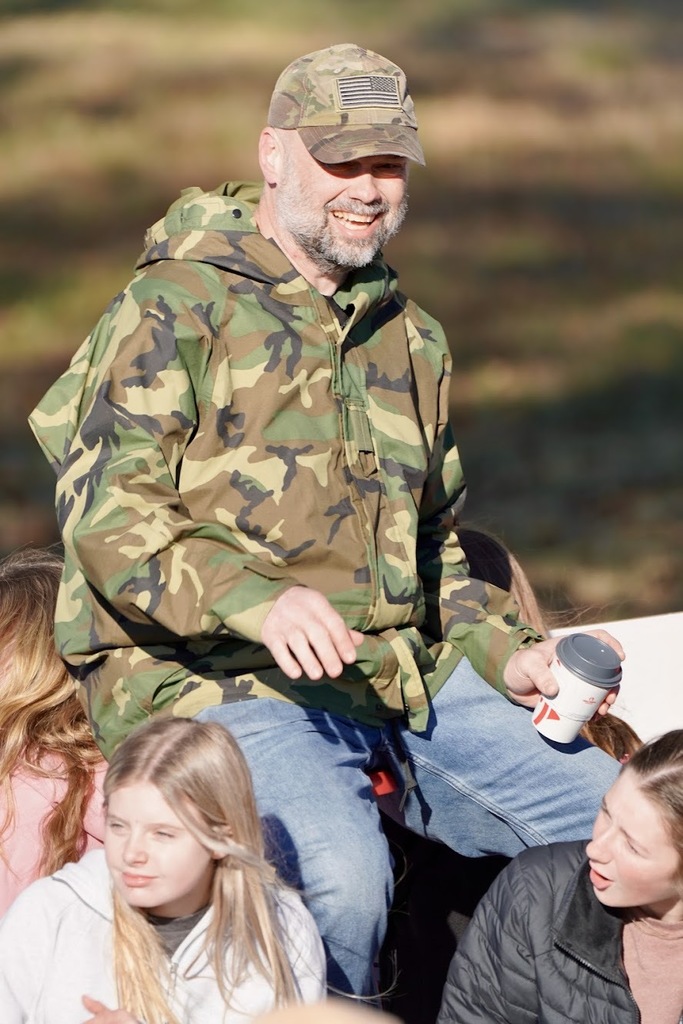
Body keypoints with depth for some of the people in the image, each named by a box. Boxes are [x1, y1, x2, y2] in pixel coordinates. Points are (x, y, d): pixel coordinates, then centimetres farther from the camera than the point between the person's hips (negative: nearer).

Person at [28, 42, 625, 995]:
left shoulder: (412, 338, 21)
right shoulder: (174, 311, -3)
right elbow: (107, 519, -13)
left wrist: (505, 657, 12)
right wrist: (259, 601, -28)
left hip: (407, 674, 7)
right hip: (216, 680, -7)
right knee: (340, 877, -34)